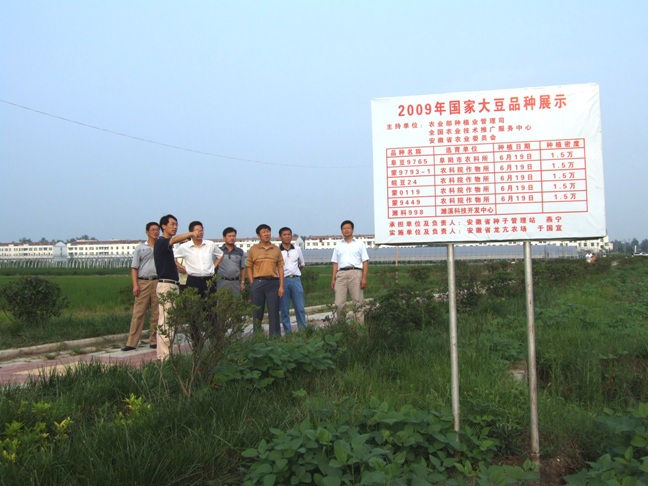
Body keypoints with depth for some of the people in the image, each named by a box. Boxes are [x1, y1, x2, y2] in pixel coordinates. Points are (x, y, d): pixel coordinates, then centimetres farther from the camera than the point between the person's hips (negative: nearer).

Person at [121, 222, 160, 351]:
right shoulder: (140, 248, 10)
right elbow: (134, 268, 7)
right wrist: (135, 285, -4)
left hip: (158, 282, 1)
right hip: (143, 282, -1)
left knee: (156, 314, 3)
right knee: (138, 313, -4)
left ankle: (154, 341, 12)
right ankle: (132, 343, -2)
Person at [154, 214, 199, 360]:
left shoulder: (167, 245, 16)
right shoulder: (160, 242, -13)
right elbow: (174, 240, -33)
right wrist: (191, 233, -50)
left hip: (173, 285, 10)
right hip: (166, 285, -10)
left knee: (166, 321, 11)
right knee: (166, 322, -10)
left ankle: (162, 354, 15)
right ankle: (164, 356, -8)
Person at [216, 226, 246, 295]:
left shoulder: (240, 252, 10)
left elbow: (242, 268, 13)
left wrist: (242, 282, 7)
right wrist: (213, 282, -1)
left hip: (236, 282, 2)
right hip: (222, 282, -2)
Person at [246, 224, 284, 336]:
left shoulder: (276, 249, 8)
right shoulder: (253, 250, 6)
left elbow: (280, 268, 7)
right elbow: (249, 268, 5)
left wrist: (281, 286, 0)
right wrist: (252, 285, -4)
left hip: (273, 282, 1)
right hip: (258, 282, -1)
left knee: (274, 312, 3)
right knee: (257, 312, 6)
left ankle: (275, 337, 11)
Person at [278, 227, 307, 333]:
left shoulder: (297, 249, 8)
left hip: (296, 280, 3)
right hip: (283, 280, -3)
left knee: (300, 308, 3)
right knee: (284, 310, 2)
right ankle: (288, 332, 9)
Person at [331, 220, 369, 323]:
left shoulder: (359, 244, 10)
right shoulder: (338, 246, 19)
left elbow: (365, 262, 4)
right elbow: (335, 263, 17)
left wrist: (364, 278, -7)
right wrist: (333, 278, 6)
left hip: (355, 273, -2)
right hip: (341, 274, 3)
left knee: (358, 302, -2)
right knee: (339, 303, -3)